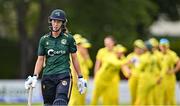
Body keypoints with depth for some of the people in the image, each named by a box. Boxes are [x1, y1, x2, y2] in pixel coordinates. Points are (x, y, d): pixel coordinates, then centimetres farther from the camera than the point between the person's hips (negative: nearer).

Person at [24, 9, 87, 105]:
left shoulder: (69, 38, 3)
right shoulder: (44, 39, 8)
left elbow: (74, 58, 9)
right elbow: (40, 60, 10)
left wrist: (80, 78, 9)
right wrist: (34, 77, -2)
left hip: (64, 75, -3)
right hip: (48, 76, 3)